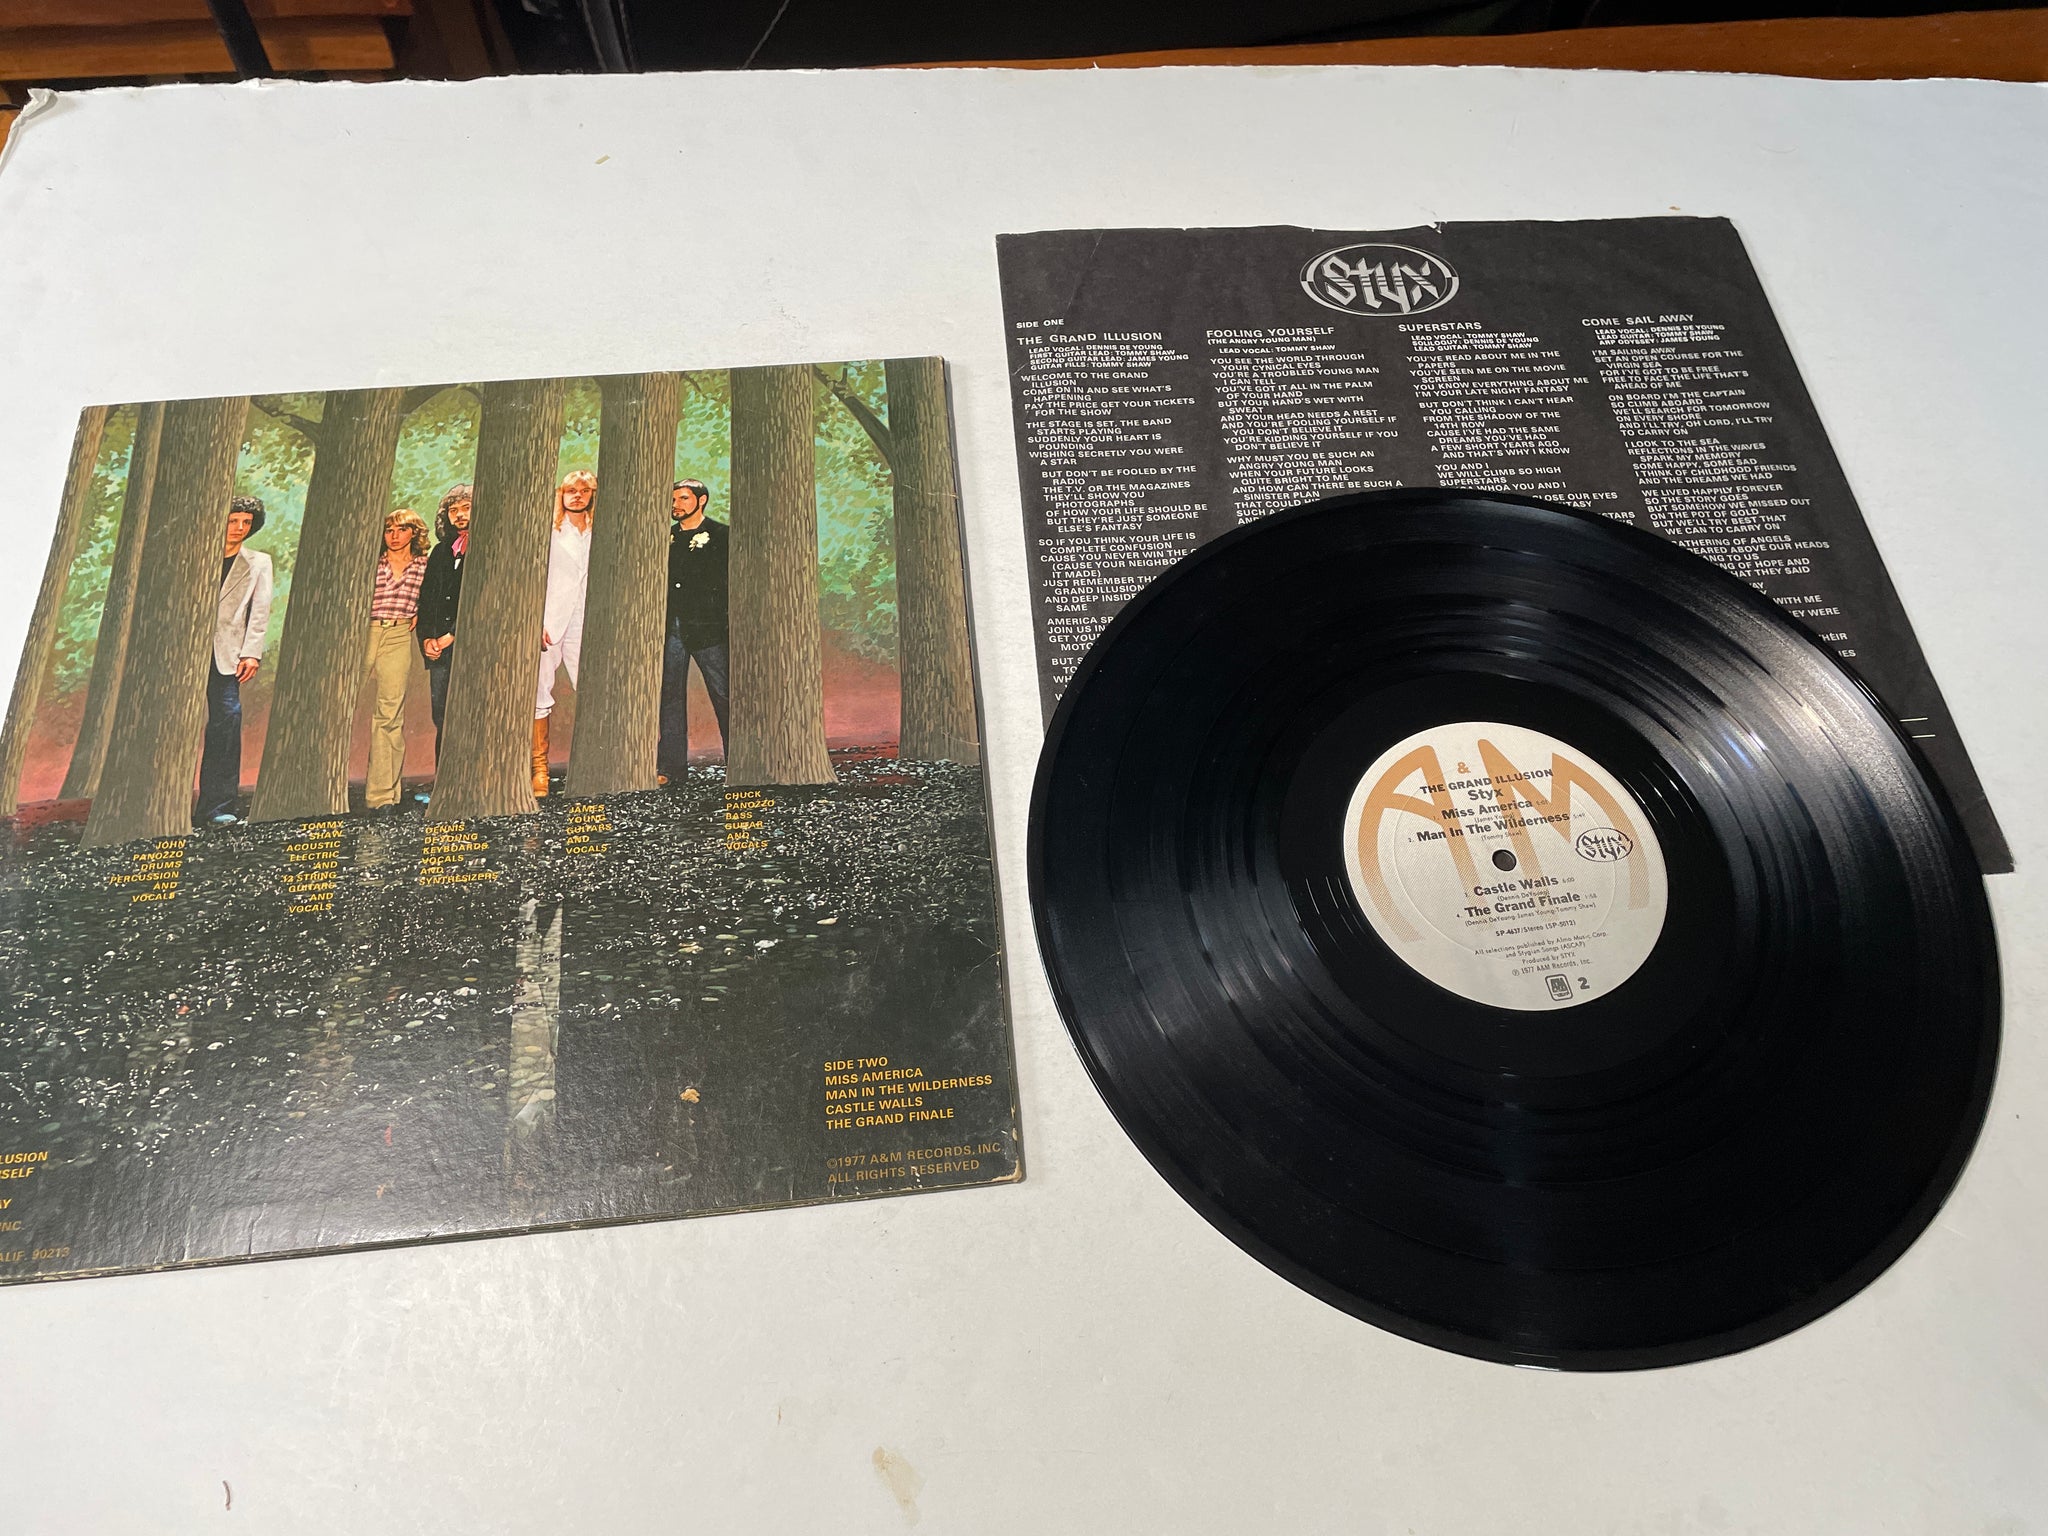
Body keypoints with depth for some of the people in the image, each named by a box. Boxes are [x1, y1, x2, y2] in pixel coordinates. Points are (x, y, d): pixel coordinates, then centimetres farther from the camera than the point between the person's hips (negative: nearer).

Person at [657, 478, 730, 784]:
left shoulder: (720, 535, 3)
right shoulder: (666, 537, 17)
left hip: (707, 626, -4)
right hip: (671, 626, 5)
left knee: (723, 693, -3)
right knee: (670, 696, 4)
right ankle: (670, 766, 8)